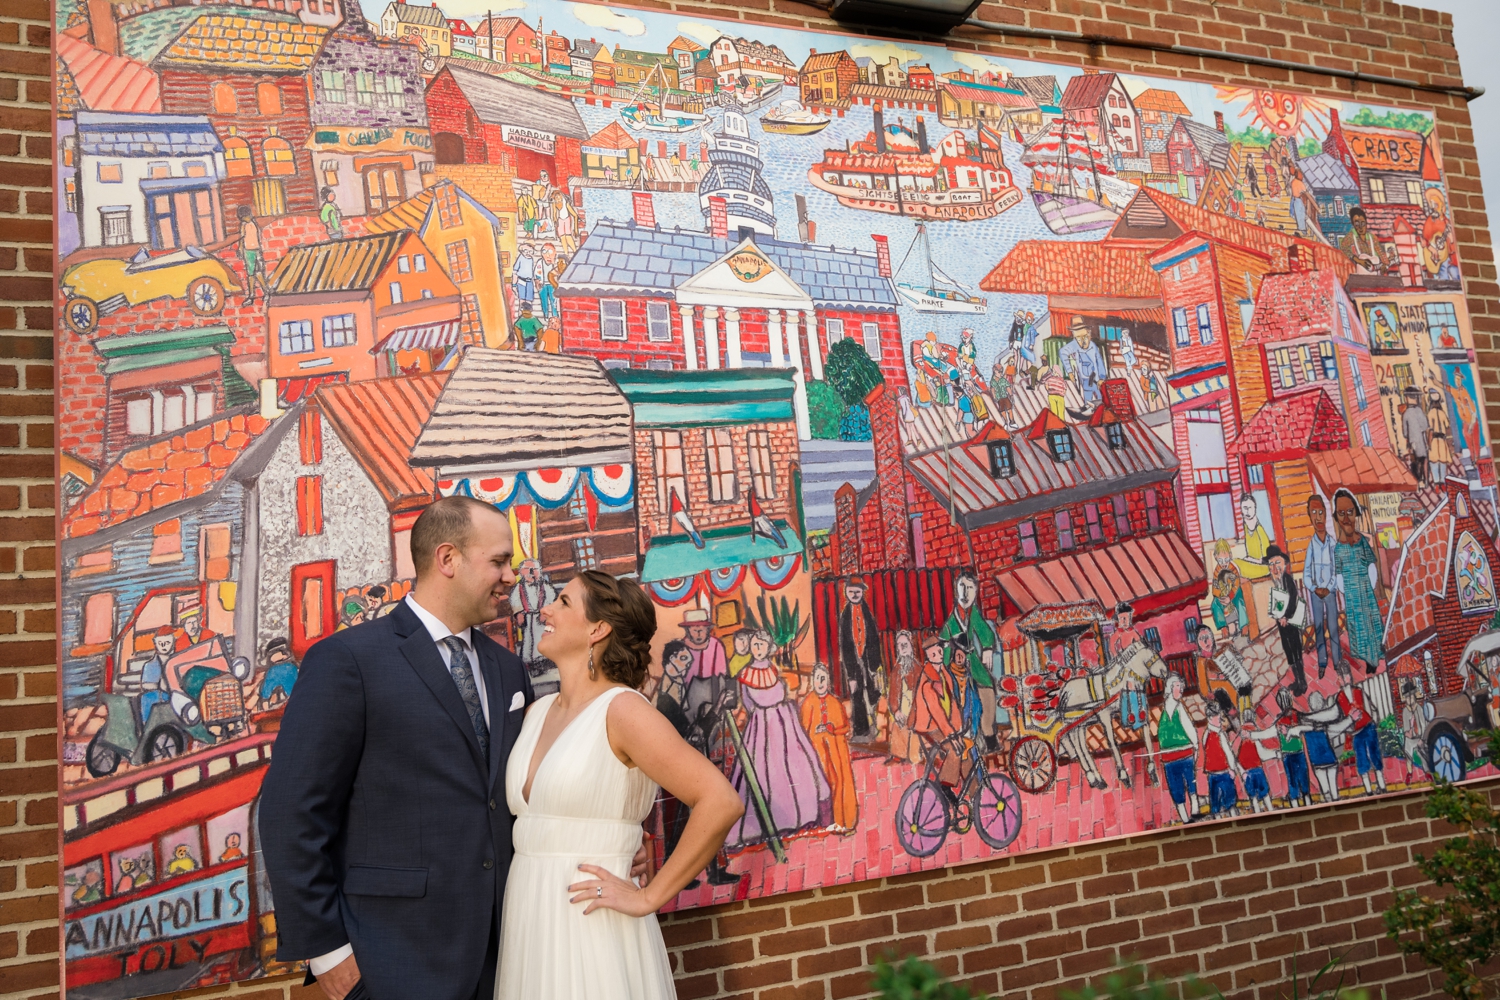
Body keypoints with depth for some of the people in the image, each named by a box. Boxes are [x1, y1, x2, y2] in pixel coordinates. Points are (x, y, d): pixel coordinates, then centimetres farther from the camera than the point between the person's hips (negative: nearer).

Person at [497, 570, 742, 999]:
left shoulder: (622, 710, -14)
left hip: (593, 927, -6)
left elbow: (720, 803, -22)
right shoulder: (538, 712, 7)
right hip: (528, 926, 6)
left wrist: (648, 898, -16)